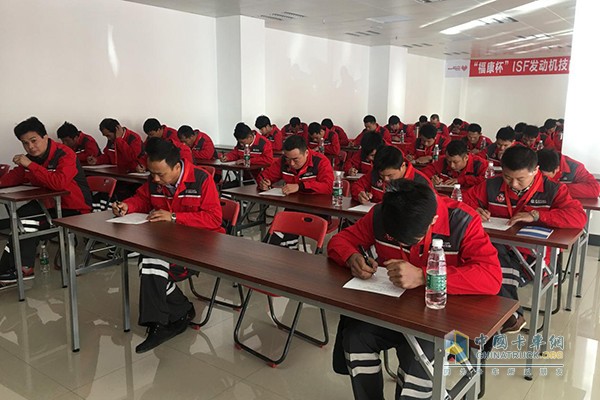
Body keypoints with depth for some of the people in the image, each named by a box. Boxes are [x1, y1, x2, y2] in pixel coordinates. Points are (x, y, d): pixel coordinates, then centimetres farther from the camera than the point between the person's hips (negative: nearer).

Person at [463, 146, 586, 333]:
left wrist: (536, 215, -25)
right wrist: (474, 210, -10)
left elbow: (579, 217, -15)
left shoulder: (552, 190, -2)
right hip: (497, 249, 3)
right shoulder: (492, 186, 5)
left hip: (533, 254, -3)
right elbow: (465, 200, 14)